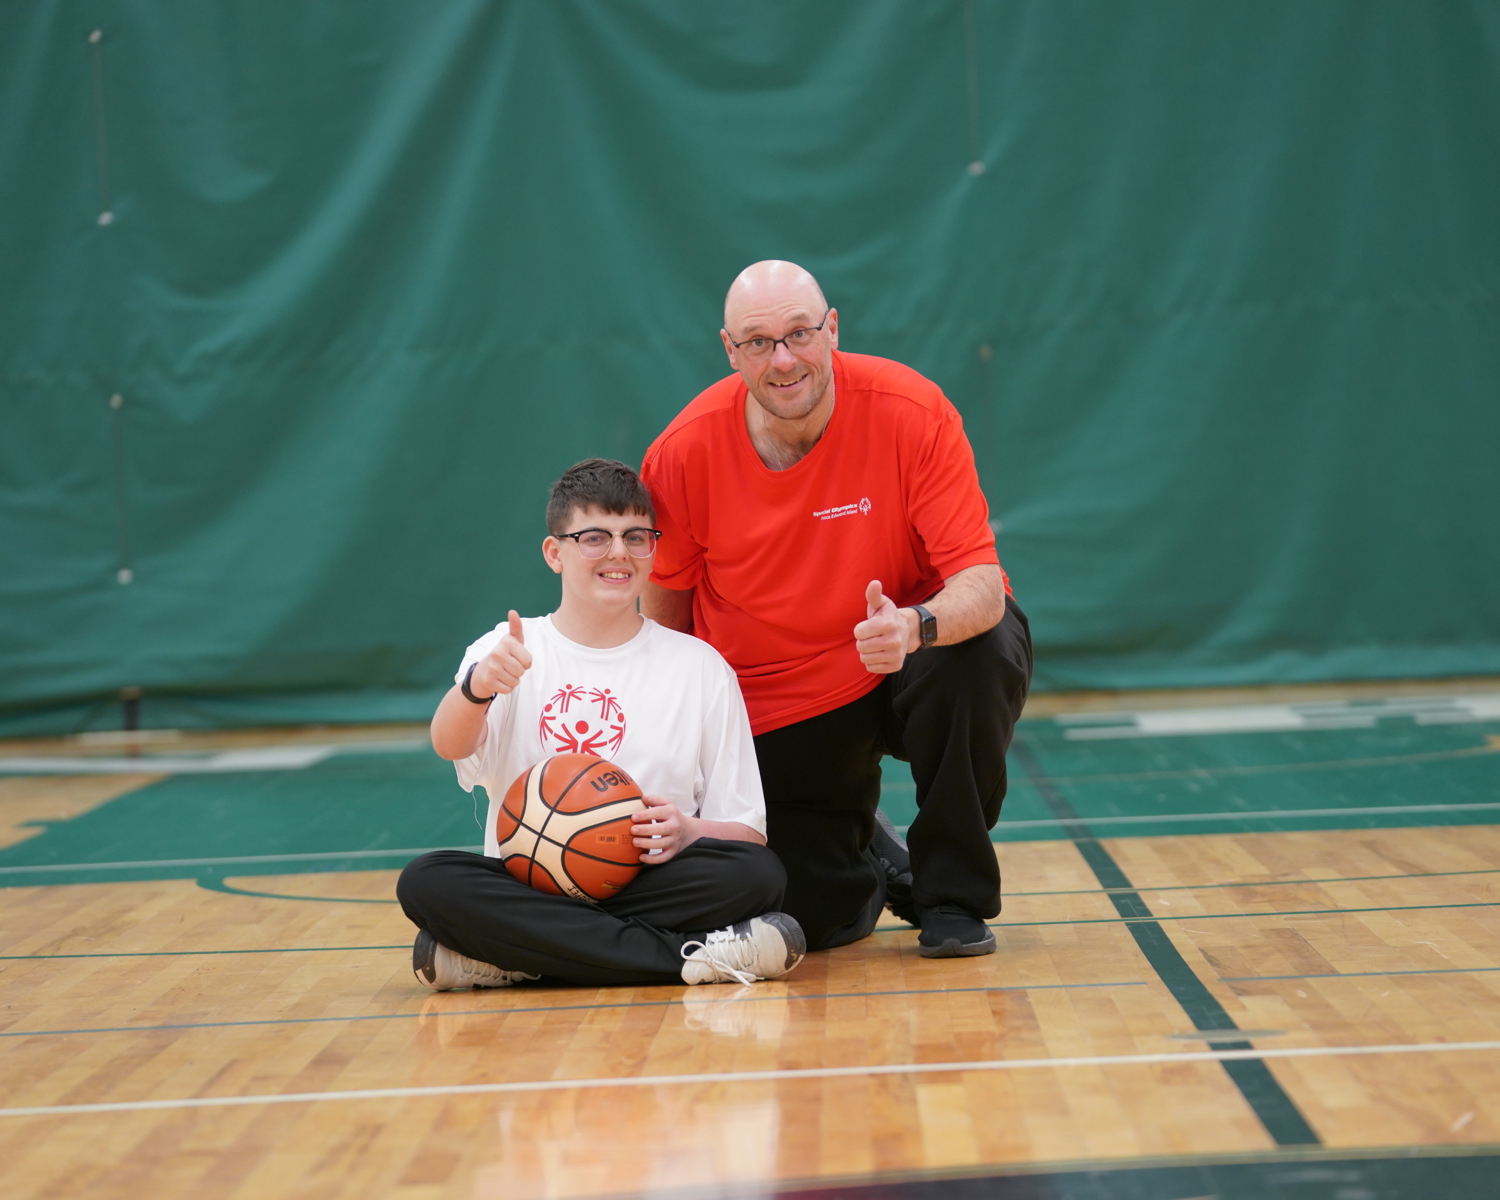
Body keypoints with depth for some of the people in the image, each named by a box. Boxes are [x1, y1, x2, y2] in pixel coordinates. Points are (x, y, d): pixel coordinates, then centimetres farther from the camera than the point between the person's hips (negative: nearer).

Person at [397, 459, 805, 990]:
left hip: (647, 886, 1)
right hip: (526, 885, -1)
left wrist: (687, 832, -15)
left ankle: (507, 960, -25)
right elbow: (450, 745, -14)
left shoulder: (700, 666, 10)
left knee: (760, 873, -28)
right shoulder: (509, 651, 8)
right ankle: (688, 956, -30)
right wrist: (478, 687, -37)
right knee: (427, 881, -30)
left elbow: (747, 831, 8)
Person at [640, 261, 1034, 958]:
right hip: (770, 712, 1)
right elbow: (662, 606, 1)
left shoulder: (912, 414, -21)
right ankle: (874, 855, 34)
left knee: (981, 654, -35)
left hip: (911, 666, -1)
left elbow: (982, 584, -27)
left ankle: (952, 895, -11)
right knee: (808, 921, -7)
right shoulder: (684, 454, -15)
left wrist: (915, 627, -47)